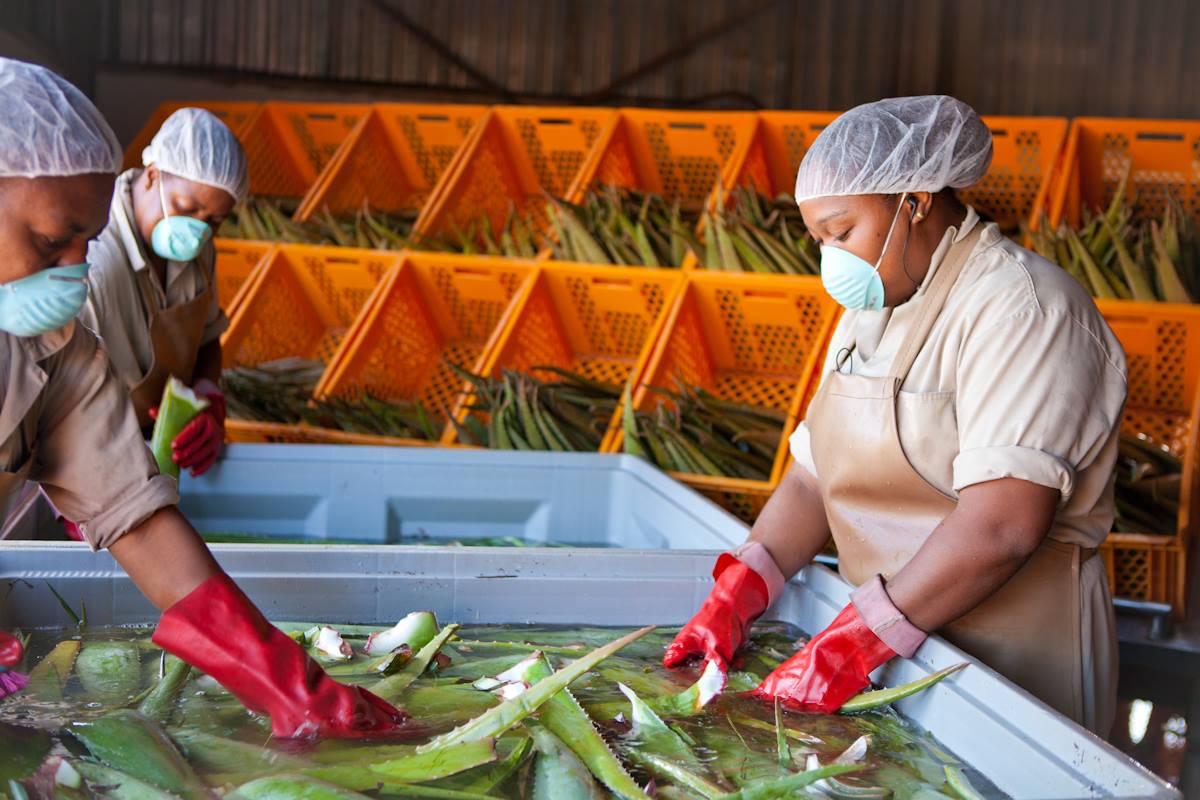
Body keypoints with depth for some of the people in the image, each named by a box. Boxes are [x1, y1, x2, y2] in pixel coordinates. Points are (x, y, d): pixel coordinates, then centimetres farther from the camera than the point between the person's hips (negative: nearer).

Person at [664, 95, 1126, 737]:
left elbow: (1002, 528, -29)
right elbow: (815, 478, 9)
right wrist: (735, 597, -6)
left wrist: (854, 643, -27)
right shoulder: (871, 311, 12)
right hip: (891, 642, 7)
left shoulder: (1022, 309, -18)